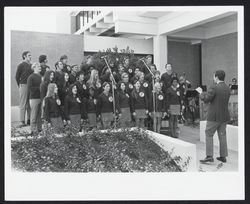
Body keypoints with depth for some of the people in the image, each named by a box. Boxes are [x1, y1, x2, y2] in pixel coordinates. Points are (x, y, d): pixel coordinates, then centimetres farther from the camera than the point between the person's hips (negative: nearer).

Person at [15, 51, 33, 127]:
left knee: (30, 105, 8)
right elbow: (17, 77, -1)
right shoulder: (21, 65, -2)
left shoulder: (31, 65, 14)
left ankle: (29, 120, 16)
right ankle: (22, 121, 1)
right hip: (24, 86, -6)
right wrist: (20, 86, 0)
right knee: (23, 104, -3)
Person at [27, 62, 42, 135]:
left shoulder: (41, 76, 12)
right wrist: (39, 88, -15)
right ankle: (33, 130, 6)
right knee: (34, 115, -1)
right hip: (34, 98, -6)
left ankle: (39, 129, 21)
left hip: (41, 97, 6)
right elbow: (30, 88, -14)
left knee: (40, 114, 11)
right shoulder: (31, 77, -7)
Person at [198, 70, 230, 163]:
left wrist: (201, 92, -2)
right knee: (222, 135, 13)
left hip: (214, 116, -7)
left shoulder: (214, 87, -17)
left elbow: (206, 99, -20)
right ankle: (223, 156, 18)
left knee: (209, 135, 2)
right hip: (224, 116, 7)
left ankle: (209, 156, -2)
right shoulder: (227, 88, 7)